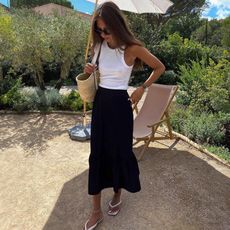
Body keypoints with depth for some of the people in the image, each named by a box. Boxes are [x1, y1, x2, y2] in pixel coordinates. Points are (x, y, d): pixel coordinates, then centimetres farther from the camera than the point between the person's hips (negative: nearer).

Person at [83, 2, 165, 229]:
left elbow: (160, 68, 2)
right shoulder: (99, 46, 3)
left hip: (120, 104, -4)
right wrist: (89, 71, -3)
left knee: (119, 151, 9)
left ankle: (117, 195, 40)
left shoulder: (132, 48, -10)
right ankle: (96, 211, 23)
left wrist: (142, 88, -5)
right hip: (100, 102, 5)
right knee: (97, 153, 6)